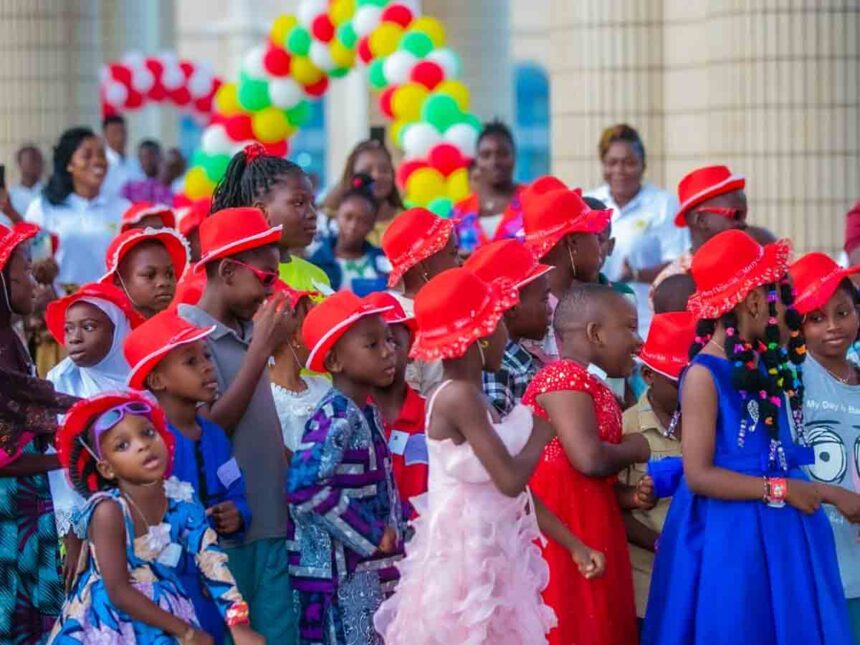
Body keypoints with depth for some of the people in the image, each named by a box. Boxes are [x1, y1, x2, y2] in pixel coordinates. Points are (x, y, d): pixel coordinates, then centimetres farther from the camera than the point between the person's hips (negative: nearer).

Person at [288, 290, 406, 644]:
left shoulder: (367, 413, 12)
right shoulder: (335, 417, -16)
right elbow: (305, 486, -27)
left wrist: (393, 533, 7)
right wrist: (369, 535, -19)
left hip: (373, 571, 9)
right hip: (341, 576, -9)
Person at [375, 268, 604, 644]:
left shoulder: (473, 399, 11)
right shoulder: (458, 397, -17)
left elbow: (517, 492, 15)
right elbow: (511, 481, -21)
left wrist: (574, 546, 12)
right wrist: (543, 432, -3)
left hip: (490, 559, 9)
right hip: (464, 560, -9)